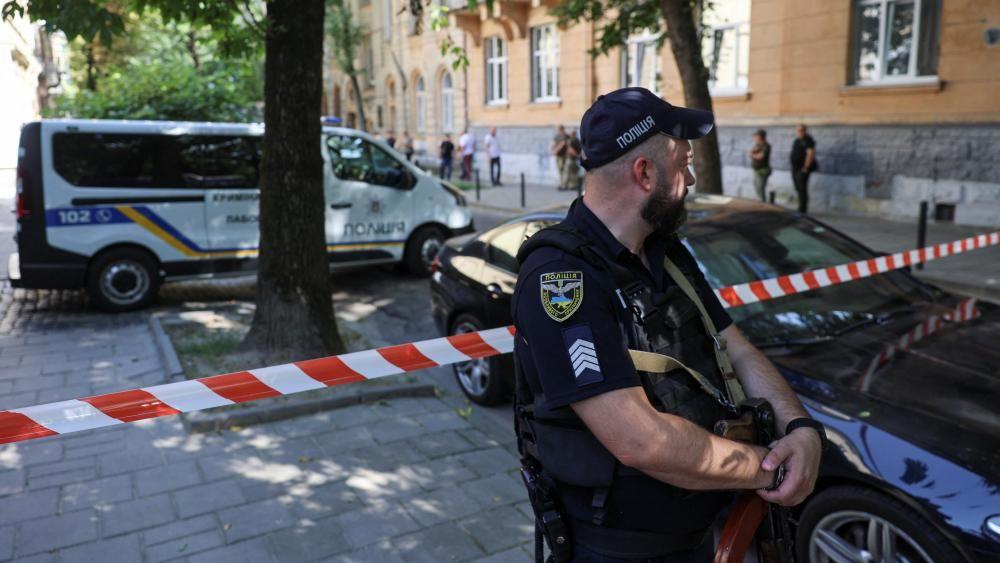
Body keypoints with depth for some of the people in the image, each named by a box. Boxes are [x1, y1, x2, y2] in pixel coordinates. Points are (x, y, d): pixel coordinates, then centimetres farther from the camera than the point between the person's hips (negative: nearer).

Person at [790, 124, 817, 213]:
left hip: (803, 169, -9)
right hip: (795, 168, 9)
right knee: (798, 189, 14)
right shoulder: (797, 140, 15)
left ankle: (803, 209, -6)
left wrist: (806, 167, -21)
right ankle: (801, 208, 23)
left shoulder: (807, 140, -12)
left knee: (802, 188, -9)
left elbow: (811, 153, -20)